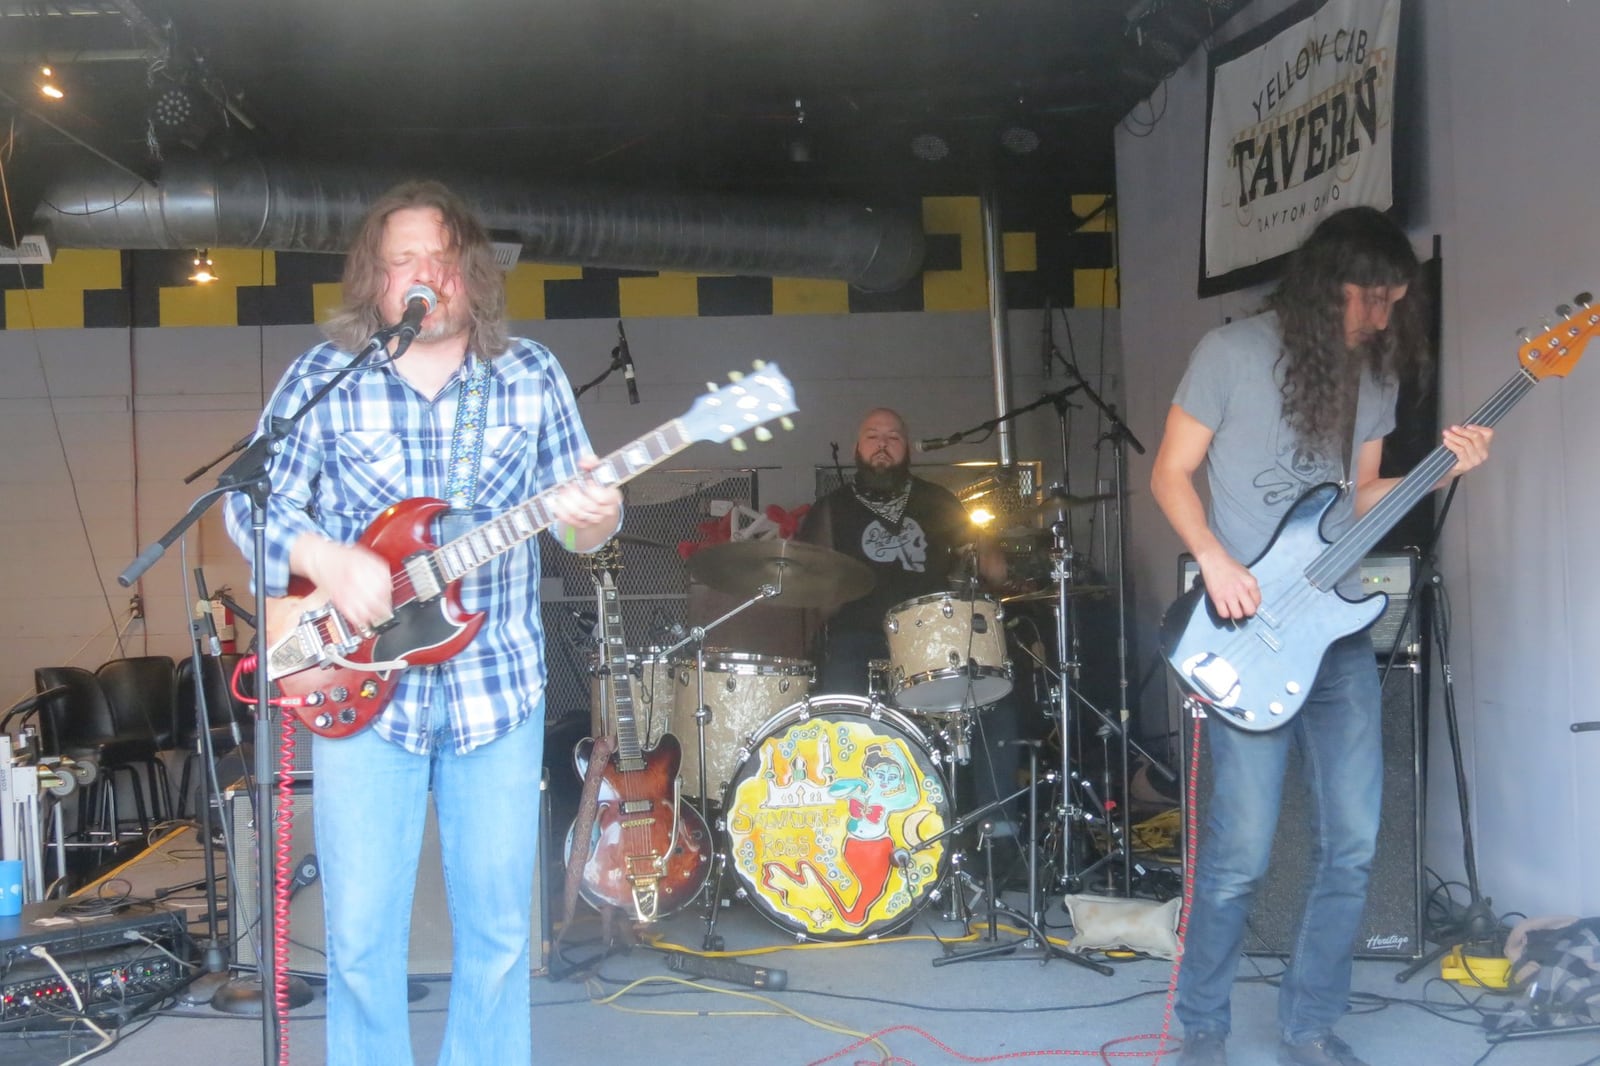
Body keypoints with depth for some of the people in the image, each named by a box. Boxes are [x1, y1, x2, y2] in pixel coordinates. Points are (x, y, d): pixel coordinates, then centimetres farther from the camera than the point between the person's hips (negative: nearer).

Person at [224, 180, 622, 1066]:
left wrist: (592, 518, -19)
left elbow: (582, 502, 5)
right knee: (360, 934, 2)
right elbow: (252, 501, 0)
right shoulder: (322, 377, 0)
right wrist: (329, 561, -18)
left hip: (497, 685, 1)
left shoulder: (531, 375, 4)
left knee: (497, 927, 8)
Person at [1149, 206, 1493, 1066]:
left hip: (1340, 628, 6)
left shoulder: (1374, 369, 12)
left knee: (1354, 843, 4)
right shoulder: (1232, 352, -5)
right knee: (1241, 850, -6)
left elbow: (1359, 497, 17)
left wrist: (1440, 472, 0)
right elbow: (1170, 473, -3)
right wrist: (1213, 558, -18)